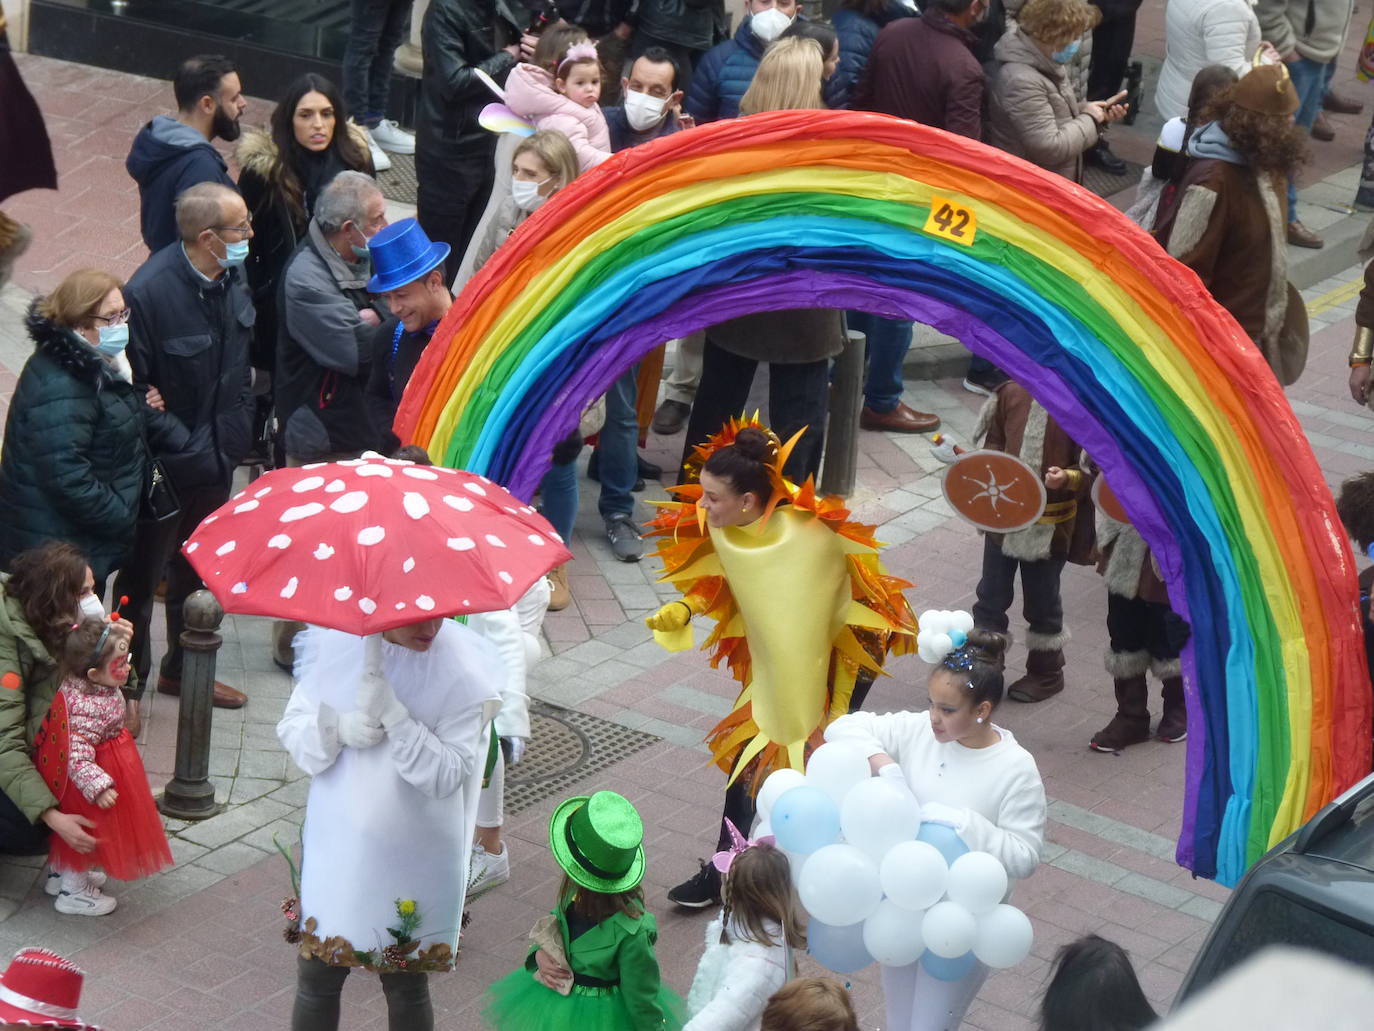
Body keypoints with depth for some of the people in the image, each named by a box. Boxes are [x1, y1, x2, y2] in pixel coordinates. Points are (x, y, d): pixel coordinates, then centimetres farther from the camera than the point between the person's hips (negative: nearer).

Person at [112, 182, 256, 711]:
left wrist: (239, 429, 10)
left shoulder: (233, 277, -6)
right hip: (165, 468, -7)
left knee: (197, 570, 24)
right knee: (142, 576, 12)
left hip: (216, 458, 7)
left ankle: (183, 668, 44)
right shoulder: (149, 292, -28)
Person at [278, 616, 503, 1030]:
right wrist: (339, 727, -22)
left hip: (414, 859, -2)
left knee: (406, 988, 12)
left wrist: (393, 715, -30)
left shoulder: (465, 673, -15)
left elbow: (447, 775, -19)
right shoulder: (335, 643, -7)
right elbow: (291, 727, -1)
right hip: (337, 844, 2)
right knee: (317, 979, 12)